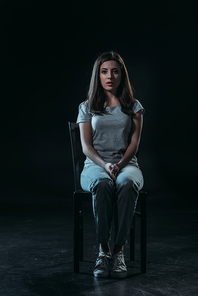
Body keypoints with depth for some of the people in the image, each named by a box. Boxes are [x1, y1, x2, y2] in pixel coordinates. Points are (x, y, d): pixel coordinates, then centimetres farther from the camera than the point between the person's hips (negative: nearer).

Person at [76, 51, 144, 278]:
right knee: (103, 184, -38)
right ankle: (103, 249, -31)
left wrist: (119, 165, -16)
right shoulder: (87, 107, 12)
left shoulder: (133, 107, 13)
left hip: (126, 164, 0)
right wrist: (104, 165, -18)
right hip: (95, 166, 0)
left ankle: (118, 250, -34)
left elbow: (134, 143, 3)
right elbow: (86, 146, 2)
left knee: (126, 183, -38)